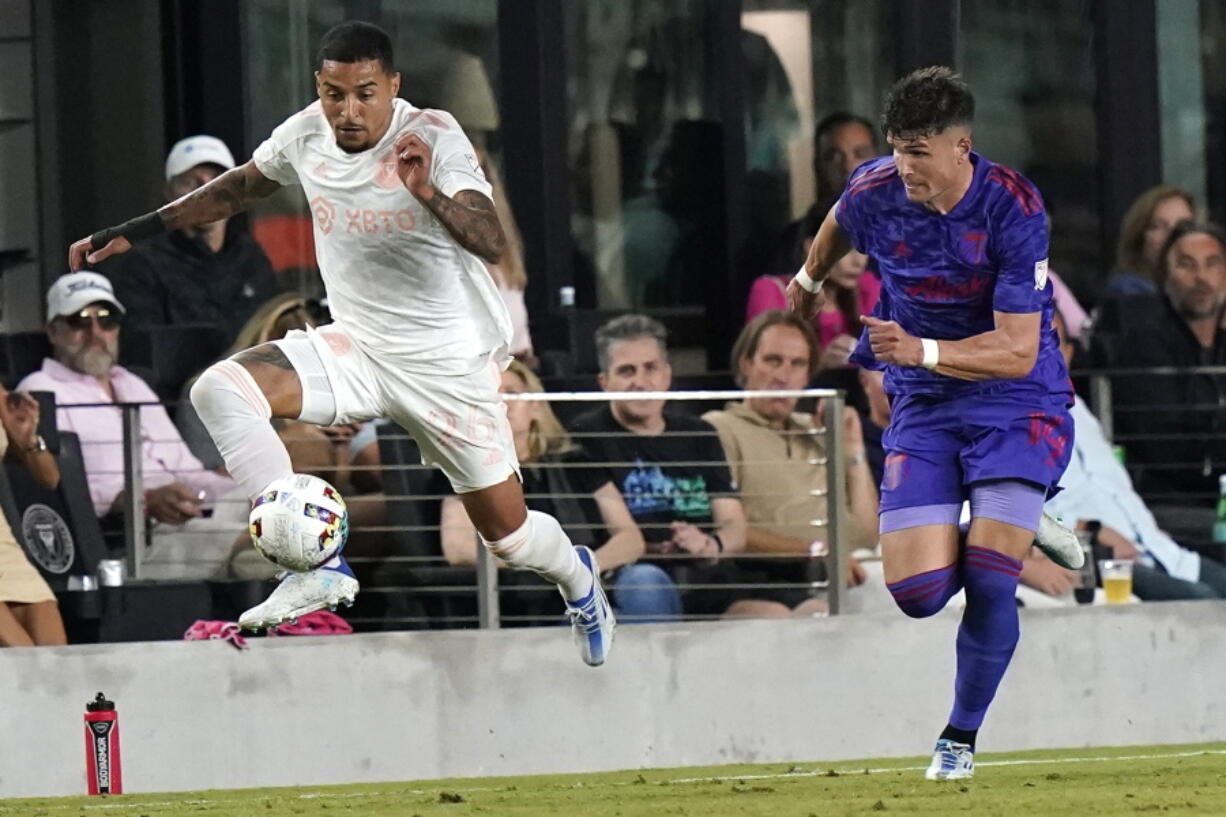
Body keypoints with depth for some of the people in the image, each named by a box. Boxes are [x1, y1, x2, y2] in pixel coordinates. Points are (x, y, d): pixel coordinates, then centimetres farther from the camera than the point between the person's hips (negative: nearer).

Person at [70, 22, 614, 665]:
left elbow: (491, 244, -30)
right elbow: (242, 186, 16)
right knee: (221, 390, -23)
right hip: (357, 348, 4)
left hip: (451, 365, -4)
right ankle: (319, 566, -22)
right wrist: (134, 232, 17)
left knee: (508, 533, 5)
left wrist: (430, 193, -49)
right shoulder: (308, 135, -4)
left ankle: (578, 577, 44)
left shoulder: (435, 136, -19)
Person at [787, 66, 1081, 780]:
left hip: (1017, 401, -4)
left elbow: (1017, 352, -22)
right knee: (918, 591, -10)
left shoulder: (1013, 210, -21)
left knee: (988, 580, -18)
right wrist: (811, 280, 37)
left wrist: (921, 351, -35)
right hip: (923, 405, 4)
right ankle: (1021, 532, 24)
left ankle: (962, 739, 3)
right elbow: (839, 226, 18)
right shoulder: (875, 193, -10)